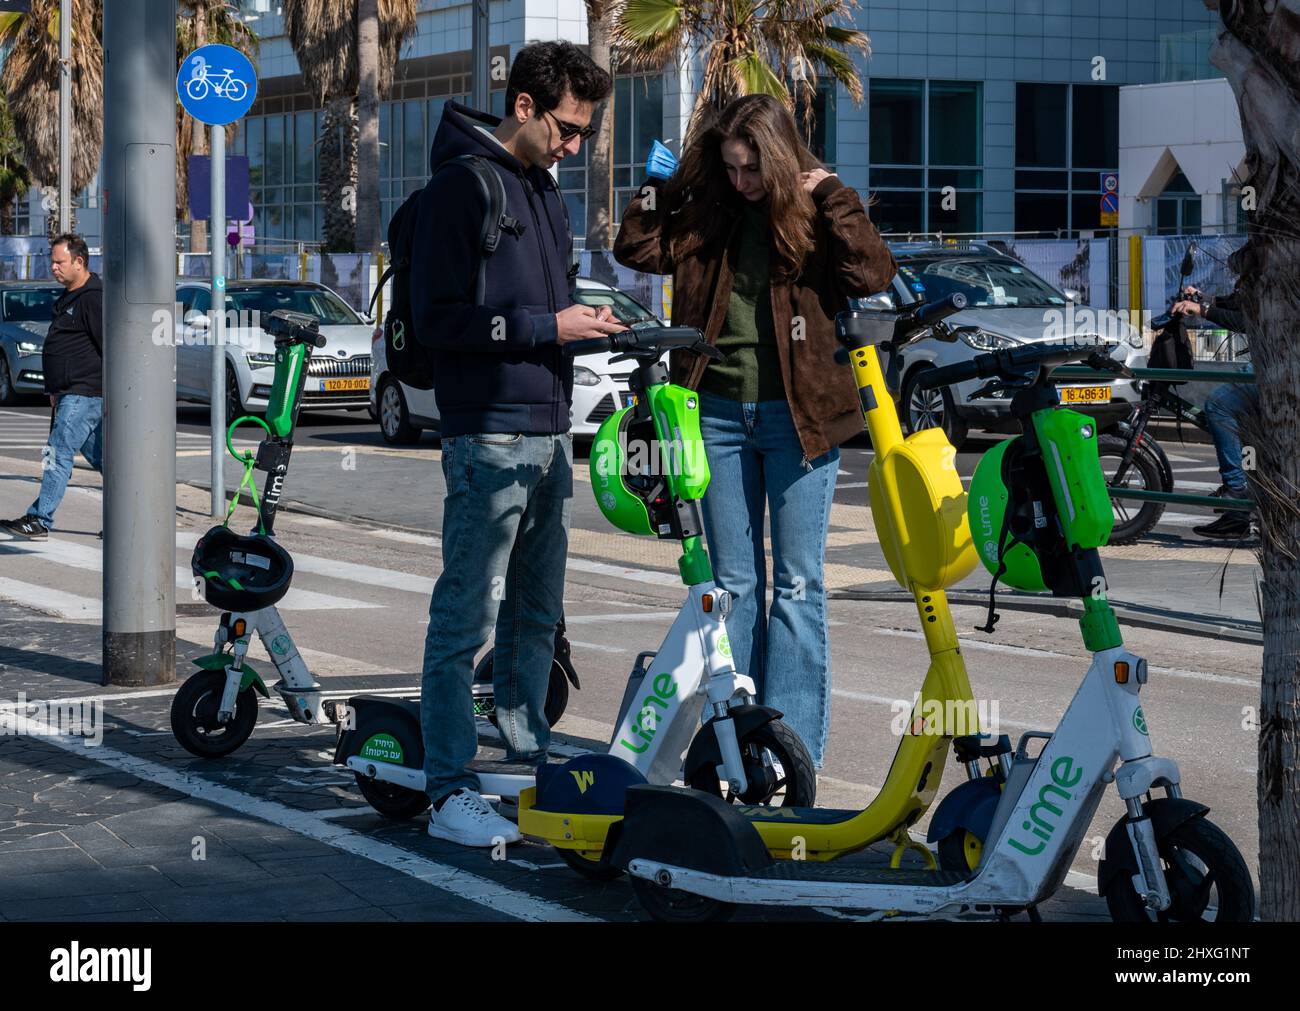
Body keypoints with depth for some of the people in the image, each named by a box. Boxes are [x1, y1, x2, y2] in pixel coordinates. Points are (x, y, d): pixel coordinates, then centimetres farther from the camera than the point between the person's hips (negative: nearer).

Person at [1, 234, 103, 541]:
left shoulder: (94, 298, -14)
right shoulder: (69, 298, 19)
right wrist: (56, 390, 24)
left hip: (85, 395, -10)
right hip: (71, 394, 10)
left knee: (59, 453, -11)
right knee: (99, 456, 12)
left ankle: (40, 520, -11)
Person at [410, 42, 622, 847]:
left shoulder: (543, 189, 18)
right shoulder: (462, 186, -10)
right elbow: (439, 319, -15)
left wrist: (588, 321, 6)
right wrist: (549, 327, -15)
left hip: (550, 433, 9)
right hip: (490, 437, -9)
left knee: (536, 612, 16)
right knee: (467, 617, -7)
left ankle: (532, 759, 27)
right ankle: (451, 793, -5)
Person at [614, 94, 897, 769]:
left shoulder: (818, 212, -3)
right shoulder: (709, 214, 6)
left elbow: (872, 275, -17)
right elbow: (637, 250, 10)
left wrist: (830, 199, -16)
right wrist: (657, 186, 0)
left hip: (798, 415, -4)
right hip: (721, 411, 4)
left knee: (797, 585, -1)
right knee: (733, 583, 9)